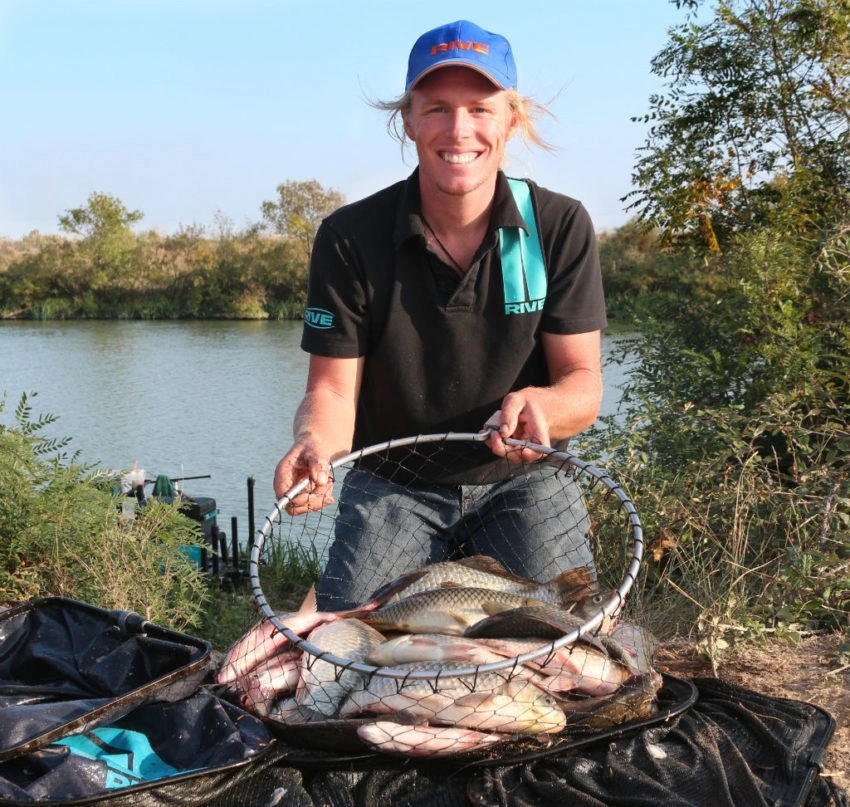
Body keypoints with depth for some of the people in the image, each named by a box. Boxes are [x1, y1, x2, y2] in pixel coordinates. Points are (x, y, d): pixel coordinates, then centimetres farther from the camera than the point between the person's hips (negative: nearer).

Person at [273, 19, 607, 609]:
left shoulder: (562, 227, -8)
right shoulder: (350, 238, -9)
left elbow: (584, 382, -10)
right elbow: (333, 388, -9)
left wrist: (536, 404, -34)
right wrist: (315, 443, -33)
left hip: (523, 479, 1)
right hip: (393, 486, 0)